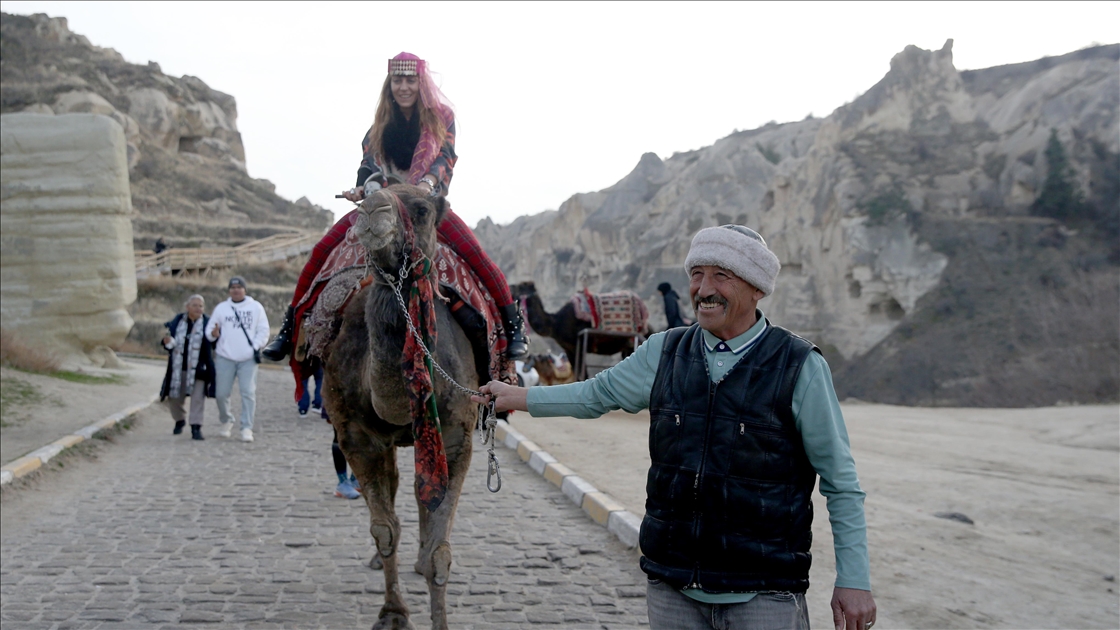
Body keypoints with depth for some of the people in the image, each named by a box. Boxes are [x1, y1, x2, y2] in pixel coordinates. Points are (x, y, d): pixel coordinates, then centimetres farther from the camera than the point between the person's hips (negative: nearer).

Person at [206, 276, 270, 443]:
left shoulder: (256, 307, 6)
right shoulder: (221, 308, 8)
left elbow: (263, 330, 6)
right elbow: (209, 331, 7)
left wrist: (254, 347, -7)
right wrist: (213, 334, -16)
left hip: (248, 359, -1)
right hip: (225, 358, 1)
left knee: (248, 393, -6)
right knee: (221, 393, 2)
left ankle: (247, 428, -1)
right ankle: (226, 421, 26)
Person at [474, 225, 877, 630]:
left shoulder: (801, 367, -8)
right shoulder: (664, 353, 3)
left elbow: (841, 483, -4)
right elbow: (598, 394, 22)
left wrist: (853, 580, -6)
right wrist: (521, 397, 26)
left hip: (762, 596, -3)